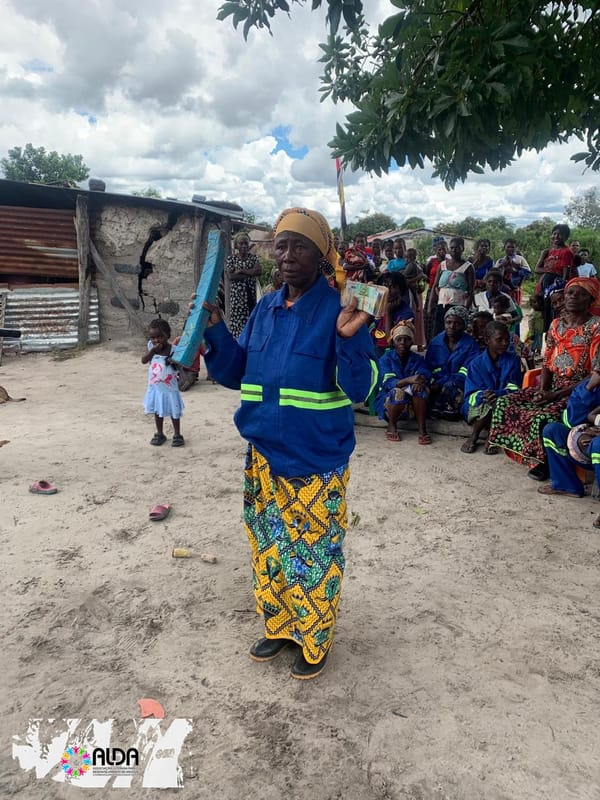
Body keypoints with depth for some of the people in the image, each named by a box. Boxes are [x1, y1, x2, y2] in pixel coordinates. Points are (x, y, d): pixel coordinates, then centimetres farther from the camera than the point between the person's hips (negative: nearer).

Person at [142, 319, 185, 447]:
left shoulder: (173, 350, -16)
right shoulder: (151, 346, -5)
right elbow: (143, 360, -12)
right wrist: (153, 350, -23)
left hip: (169, 388, -3)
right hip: (155, 388, 4)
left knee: (174, 412, 9)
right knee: (158, 412, 16)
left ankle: (177, 434, 23)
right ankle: (160, 434, 31)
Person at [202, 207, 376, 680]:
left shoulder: (339, 310, -12)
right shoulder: (265, 309, 5)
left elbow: (360, 389, -18)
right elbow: (236, 375, 10)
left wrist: (349, 338, -34)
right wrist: (214, 328, -2)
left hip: (317, 463, -6)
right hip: (264, 457, 6)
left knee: (314, 553, 10)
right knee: (269, 547, 19)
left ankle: (314, 642, 33)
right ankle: (279, 626, 42)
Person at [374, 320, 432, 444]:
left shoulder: (418, 359, 6)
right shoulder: (386, 358, -5)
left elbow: (425, 375, -13)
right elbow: (388, 382, -22)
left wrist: (420, 380, -39)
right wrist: (408, 380, -41)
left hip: (413, 405, 3)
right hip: (388, 403, -2)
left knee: (419, 388, -28)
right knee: (398, 392, -35)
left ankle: (422, 430, -25)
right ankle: (391, 426, -11)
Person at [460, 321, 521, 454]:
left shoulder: (513, 360, 2)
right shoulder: (476, 363, -3)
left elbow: (514, 388, -8)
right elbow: (471, 394, -10)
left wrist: (498, 394, -29)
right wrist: (483, 395, -33)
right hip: (476, 408, -1)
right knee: (490, 404, -34)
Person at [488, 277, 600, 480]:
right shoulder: (556, 324, 10)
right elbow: (547, 364, 12)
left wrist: (556, 395, -20)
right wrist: (542, 390, -9)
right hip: (552, 387, 7)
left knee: (542, 416, -32)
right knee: (505, 403, -11)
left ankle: (543, 461, -5)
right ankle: (529, 454, -1)